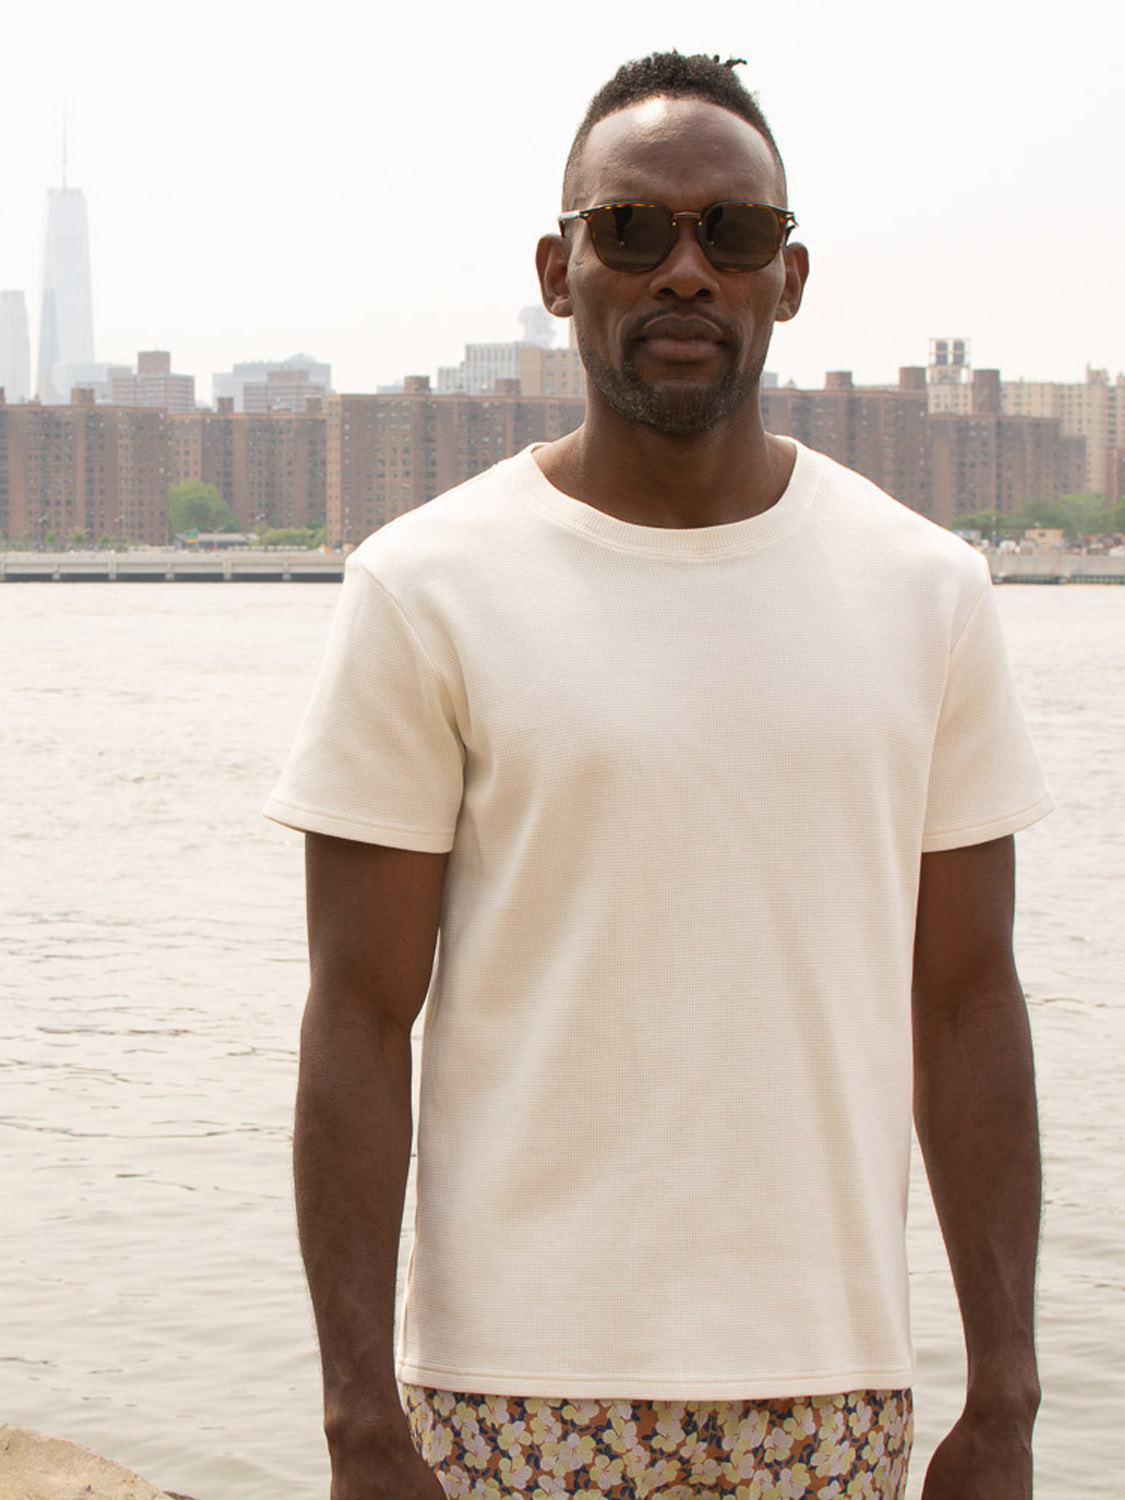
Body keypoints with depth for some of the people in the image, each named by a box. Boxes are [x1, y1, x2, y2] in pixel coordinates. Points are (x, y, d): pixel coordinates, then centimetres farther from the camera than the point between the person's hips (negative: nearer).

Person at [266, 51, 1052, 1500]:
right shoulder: (425, 592, -4)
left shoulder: (925, 591, 3)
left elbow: (964, 1006, 6)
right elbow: (358, 1023, -5)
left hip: (829, 1377, 3)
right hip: (519, 1380, -2)